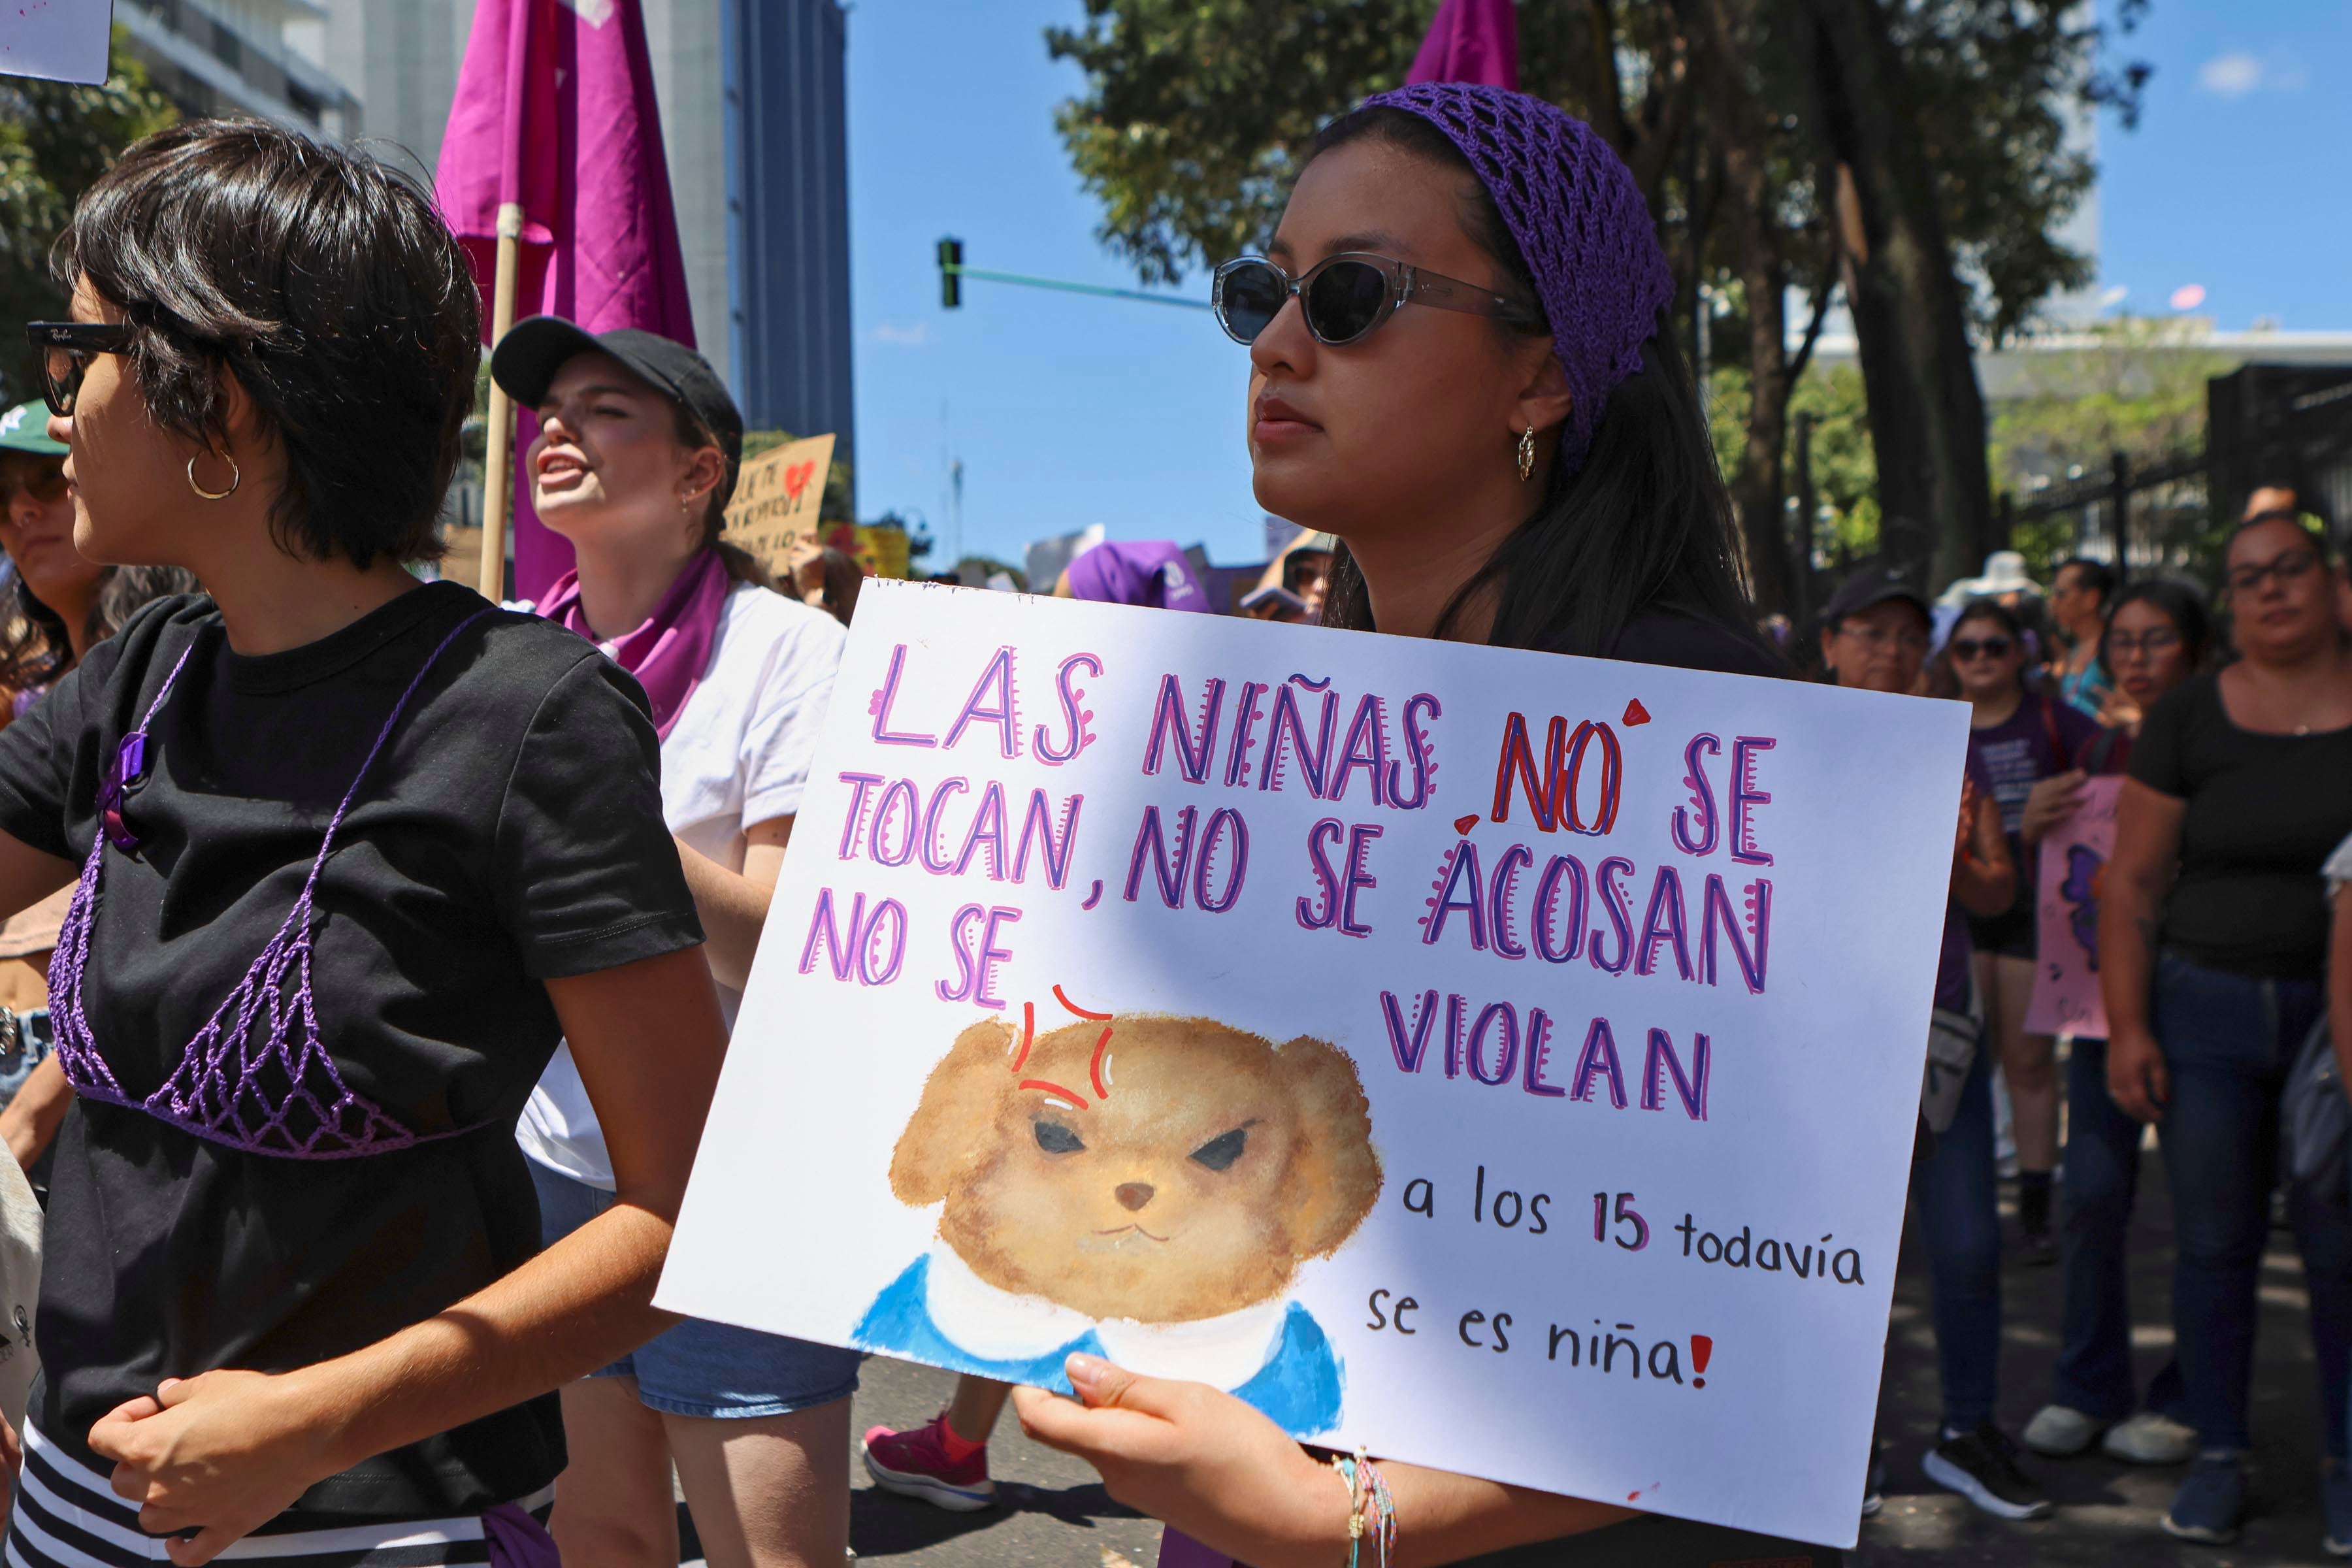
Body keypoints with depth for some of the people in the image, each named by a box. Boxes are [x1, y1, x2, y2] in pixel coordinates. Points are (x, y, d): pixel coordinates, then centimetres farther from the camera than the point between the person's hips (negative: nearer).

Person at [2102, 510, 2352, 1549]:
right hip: (2206, 1008, 1)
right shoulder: (2190, 721, 2)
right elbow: (2131, 884, 3)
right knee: (2212, 1242, 5)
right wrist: (2126, 1024, -3)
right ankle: (2218, 1454, 19)